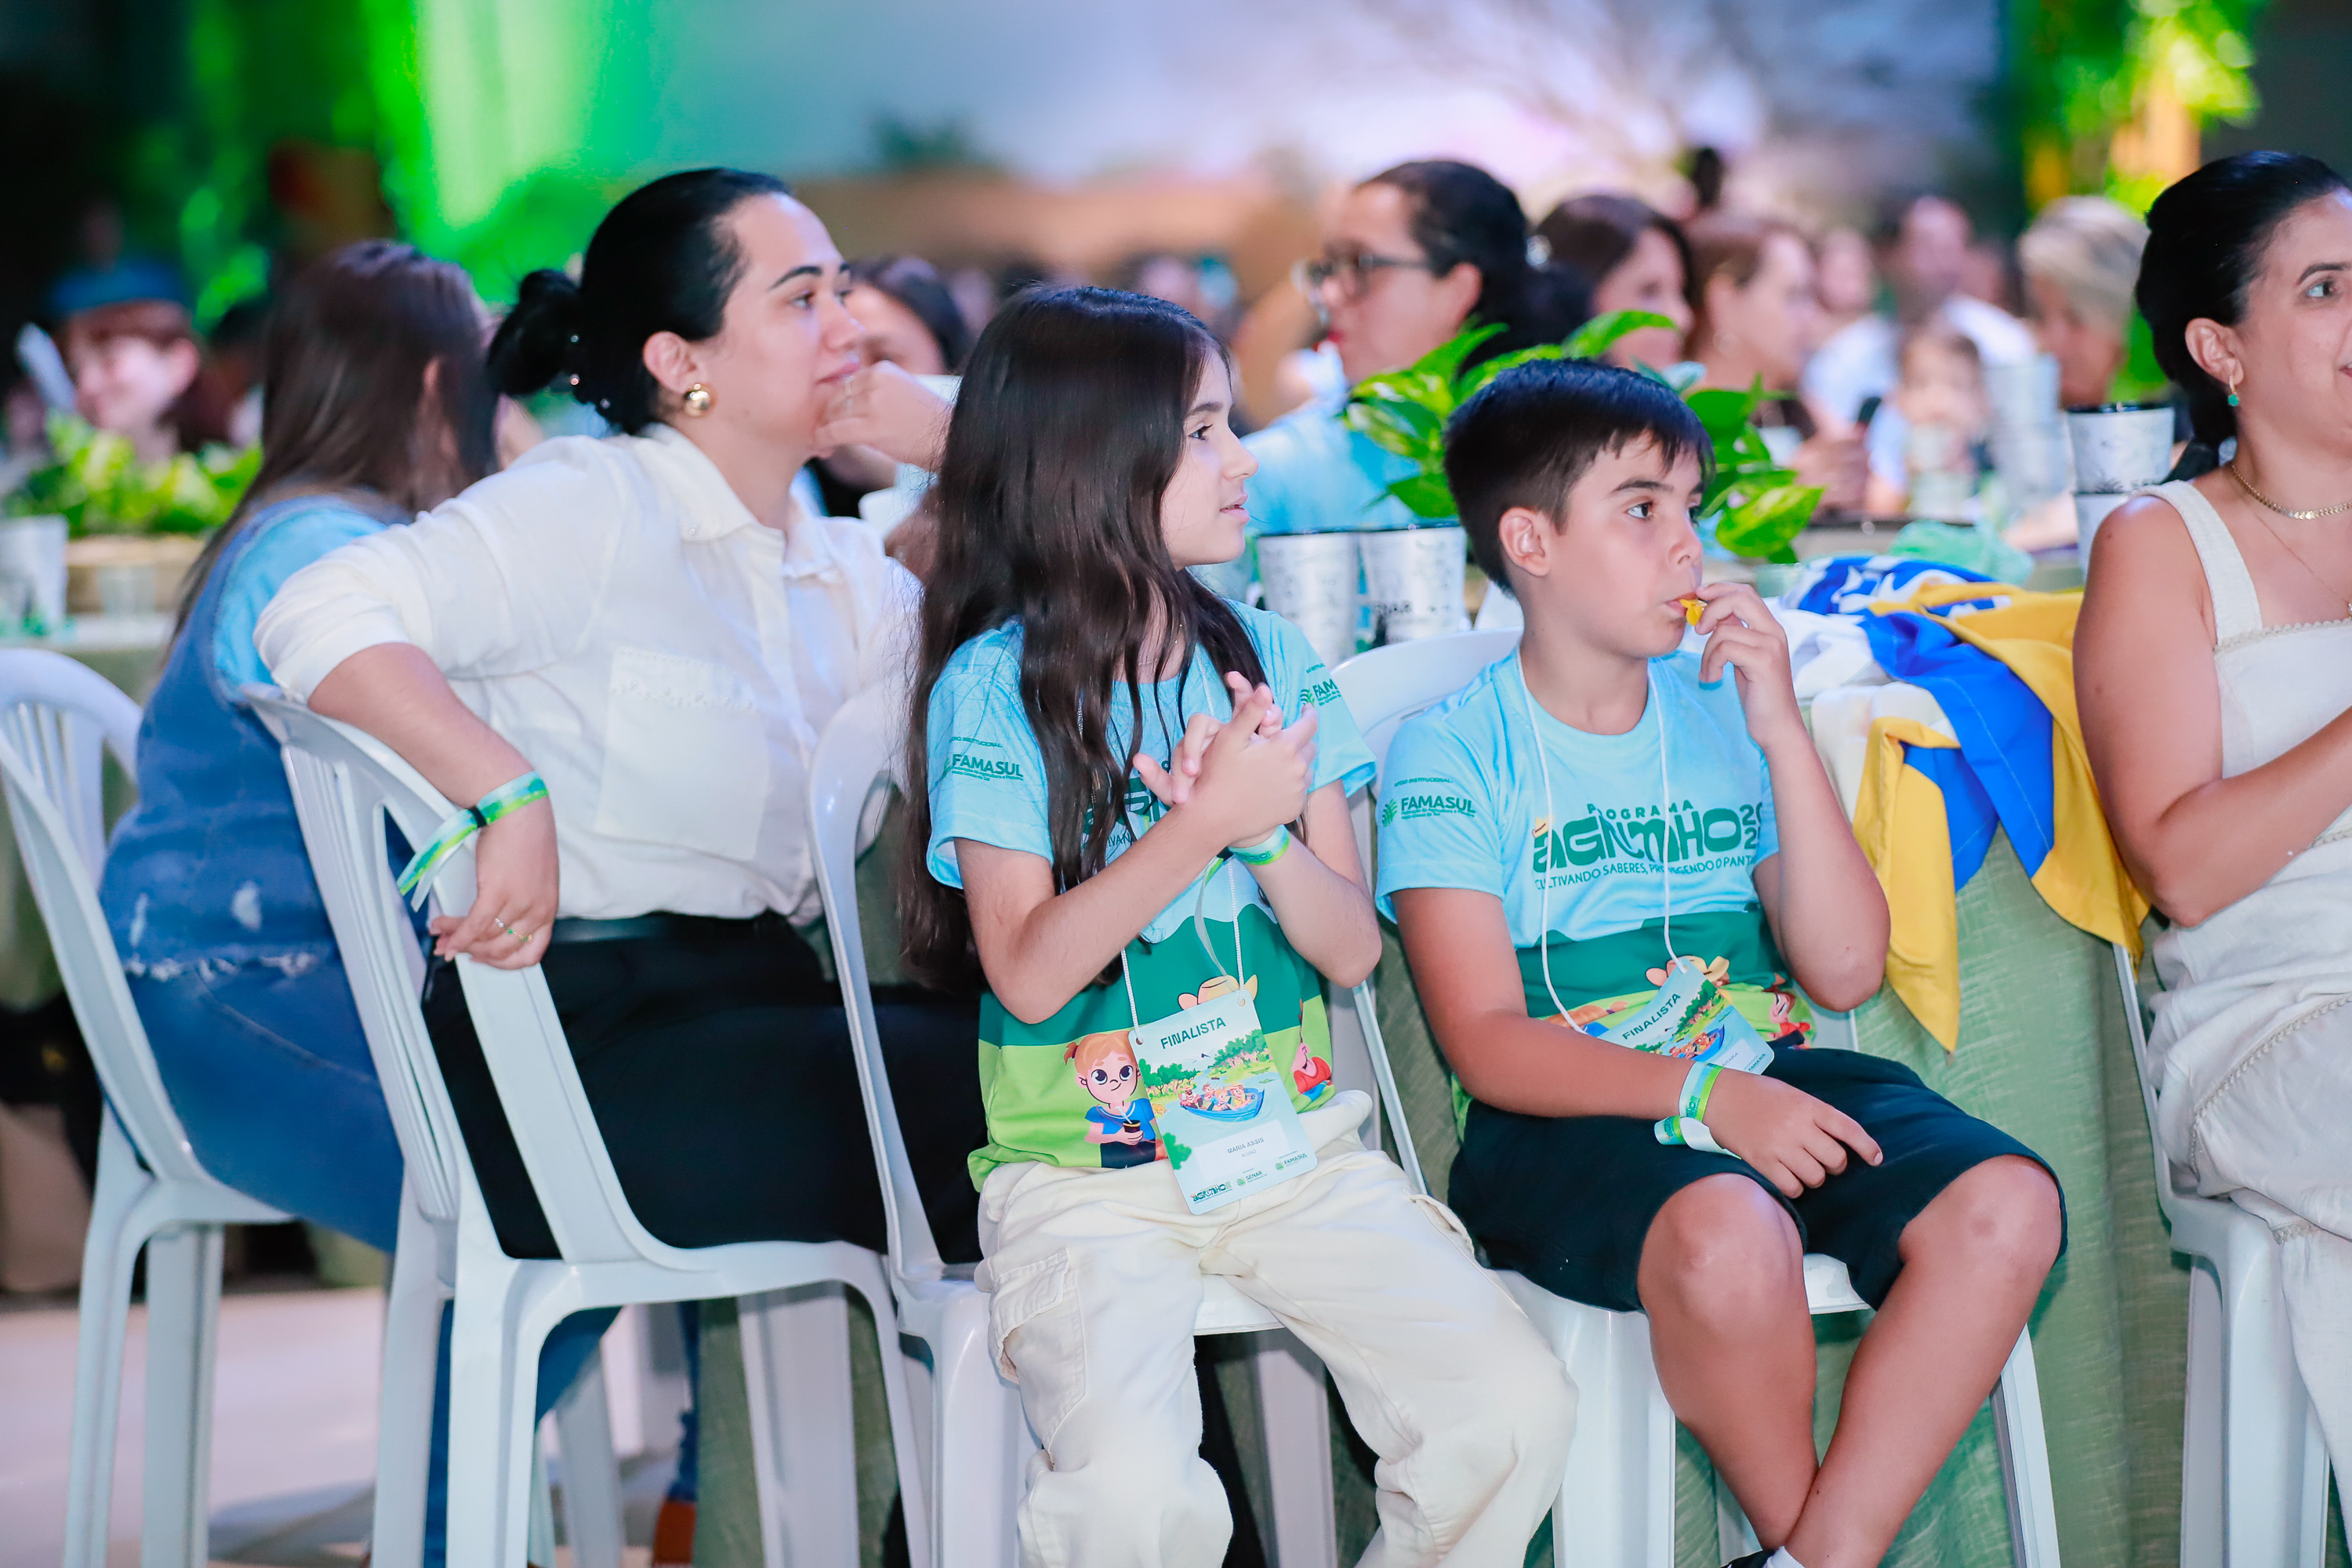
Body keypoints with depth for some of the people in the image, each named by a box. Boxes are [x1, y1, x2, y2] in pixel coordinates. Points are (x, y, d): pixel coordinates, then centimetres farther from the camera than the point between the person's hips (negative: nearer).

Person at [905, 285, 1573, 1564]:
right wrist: (1210, 821, -18)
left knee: (1517, 1410, -18)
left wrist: (1268, 834, -15)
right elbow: (1028, 972, -12)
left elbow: (1354, 948, 5)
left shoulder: (1271, 661, 8)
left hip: (1293, 1150, 4)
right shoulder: (996, 685, -5)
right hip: (1086, 1176, -4)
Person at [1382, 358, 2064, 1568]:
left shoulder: (1725, 710, 13)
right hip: (1566, 1122, -5)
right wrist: (1701, 1094, -23)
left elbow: (1844, 969, 5)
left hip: (1771, 1083, 5)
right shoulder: (1454, 752, 0)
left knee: (2005, 1204, -23)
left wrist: (1781, 729, -3)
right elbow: (1487, 1045, -9)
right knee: (1728, 1233, -37)